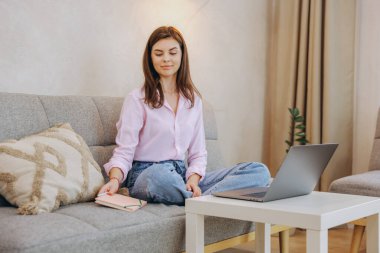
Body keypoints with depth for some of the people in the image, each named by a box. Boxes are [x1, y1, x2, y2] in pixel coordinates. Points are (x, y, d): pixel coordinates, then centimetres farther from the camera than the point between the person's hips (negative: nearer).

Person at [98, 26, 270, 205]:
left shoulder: (193, 99, 14)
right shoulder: (137, 99, 0)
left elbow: (198, 153, 13)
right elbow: (124, 152, -6)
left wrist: (193, 180, -9)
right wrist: (115, 180, -27)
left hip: (182, 176, 5)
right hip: (146, 176, -5)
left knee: (260, 171, -16)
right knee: (160, 176, -45)